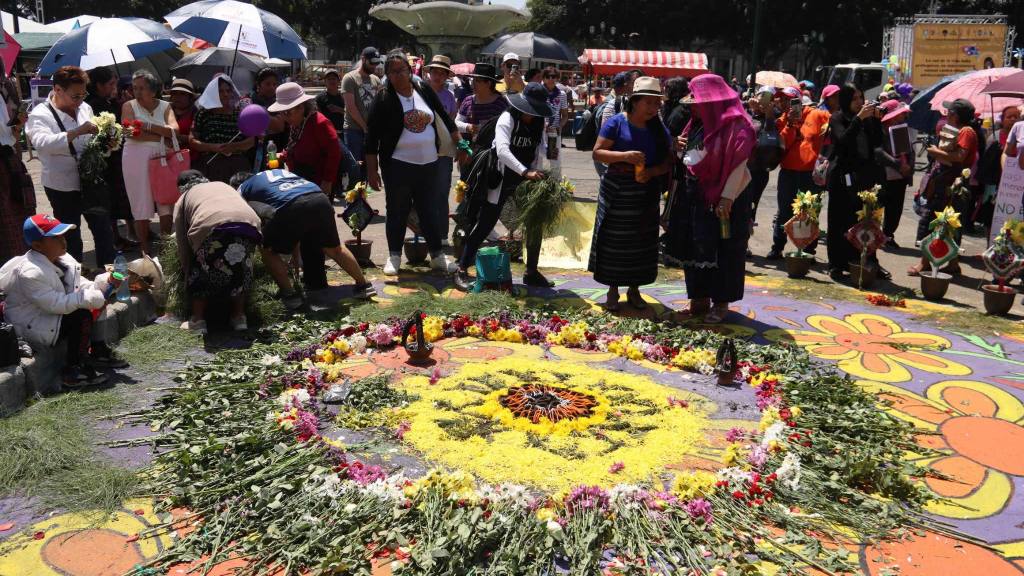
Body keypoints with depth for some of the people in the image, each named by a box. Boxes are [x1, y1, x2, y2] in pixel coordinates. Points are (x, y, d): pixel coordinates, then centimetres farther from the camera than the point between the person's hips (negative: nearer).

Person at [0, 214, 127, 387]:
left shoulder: (62, 259, -2)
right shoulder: (30, 273, -29)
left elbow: (81, 286, 2)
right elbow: (58, 304, -32)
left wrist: (106, 282, -17)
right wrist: (95, 297, -32)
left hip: (54, 312, 9)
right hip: (31, 327, -9)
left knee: (94, 303, 0)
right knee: (82, 316, -25)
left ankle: (98, 351, 8)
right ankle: (73, 372, -15)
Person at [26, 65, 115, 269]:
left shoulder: (85, 108, 6)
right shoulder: (40, 115, -12)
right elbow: (42, 143, -30)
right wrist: (77, 131, -35)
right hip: (62, 187, -5)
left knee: (104, 230, 9)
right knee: (71, 238, 8)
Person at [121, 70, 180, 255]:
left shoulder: (165, 106, 9)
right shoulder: (129, 106, 4)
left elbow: (174, 129, -8)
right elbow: (132, 133, -12)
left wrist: (148, 126, -15)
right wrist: (162, 137, -9)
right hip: (137, 158, -2)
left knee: (167, 203, 2)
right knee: (141, 205, 0)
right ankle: (146, 250, 9)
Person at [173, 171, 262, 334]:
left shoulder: (183, 199, 30)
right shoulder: (223, 185, 40)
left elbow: (182, 243, 26)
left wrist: (187, 273, 36)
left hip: (211, 228, -3)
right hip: (249, 224, 3)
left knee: (200, 273, 21)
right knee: (241, 271, 25)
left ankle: (198, 320, 21)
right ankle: (239, 317, 27)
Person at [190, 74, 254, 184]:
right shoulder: (204, 114, 10)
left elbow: (251, 141, 8)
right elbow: (192, 141, 6)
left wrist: (234, 146, -11)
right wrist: (213, 147, -9)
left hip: (237, 166, 1)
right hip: (209, 165, -1)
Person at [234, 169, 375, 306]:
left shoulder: (242, 188, 26)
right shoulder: (280, 172, 40)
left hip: (291, 206, -5)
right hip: (320, 200, 5)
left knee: (267, 250, 18)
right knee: (334, 248, 26)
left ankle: (290, 295, 14)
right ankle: (363, 285, 34)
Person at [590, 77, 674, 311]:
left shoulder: (659, 129, 7)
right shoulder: (617, 122, -5)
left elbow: (668, 161, 8)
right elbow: (597, 152, -9)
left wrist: (652, 172, -13)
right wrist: (624, 156, -24)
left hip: (646, 193, 4)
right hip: (617, 191, -4)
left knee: (642, 242, 9)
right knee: (615, 242, 1)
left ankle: (634, 290, 24)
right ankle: (613, 290, 15)